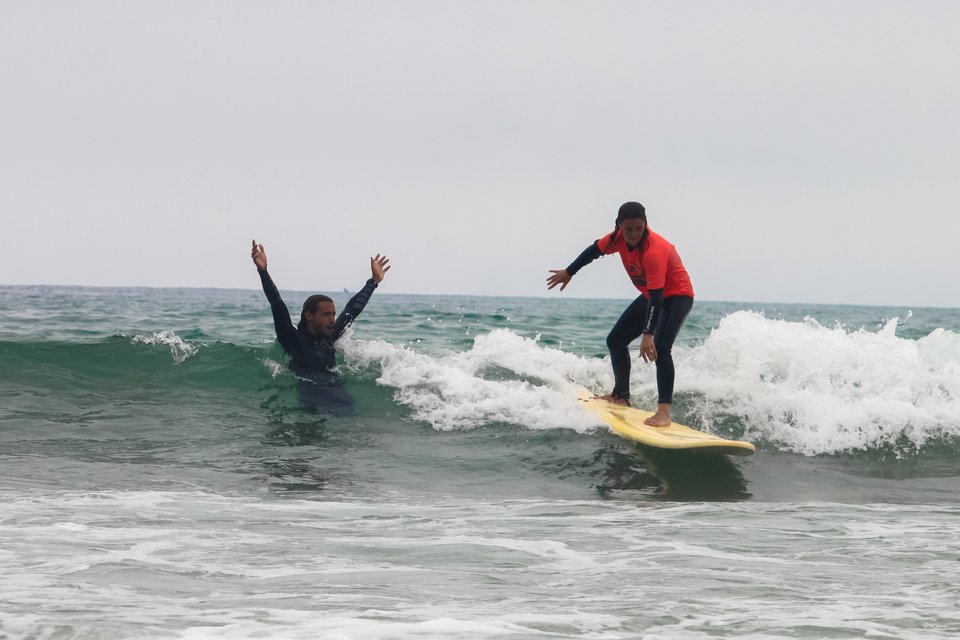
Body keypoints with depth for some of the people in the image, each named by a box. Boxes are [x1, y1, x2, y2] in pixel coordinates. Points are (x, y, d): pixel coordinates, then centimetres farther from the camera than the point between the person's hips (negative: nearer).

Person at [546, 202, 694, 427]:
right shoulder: (620, 238, -13)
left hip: (677, 296, -9)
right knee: (616, 341, 13)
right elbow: (595, 250, 9)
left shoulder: (654, 251, -35)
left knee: (659, 347, -29)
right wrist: (569, 272, 19)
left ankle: (664, 412, -35)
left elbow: (656, 297, -39)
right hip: (651, 295, 9)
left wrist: (648, 334, -46)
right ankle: (621, 395, 30)